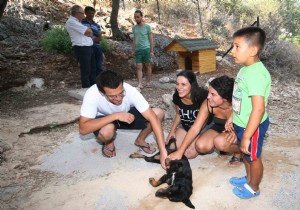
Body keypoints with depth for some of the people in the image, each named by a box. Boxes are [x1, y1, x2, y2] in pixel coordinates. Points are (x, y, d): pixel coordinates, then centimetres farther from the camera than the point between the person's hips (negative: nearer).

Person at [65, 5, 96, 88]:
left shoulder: (76, 22, 19)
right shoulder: (71, 22, -12)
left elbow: (89, 33, 17)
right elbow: (89, 31, -13)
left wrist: (88, 33, -3)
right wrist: (89, 31, 7)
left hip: (89, 47, 10)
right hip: (82, 49, -10)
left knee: (93, 69, 15)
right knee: (86, 71, -2)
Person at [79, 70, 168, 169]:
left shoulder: (130, 91, -33)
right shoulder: (92, 95, -36)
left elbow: (153, 118, -32)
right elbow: (83, 129, -40)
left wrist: (163, 151, -37)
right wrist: (115, 116, -45)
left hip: (127, 114, 2)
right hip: (105, 120, -2)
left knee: (159, 113, -19)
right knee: (106, 131, -39)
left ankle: (140, 140, 8)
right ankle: (109, 143, 0)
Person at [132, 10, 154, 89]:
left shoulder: (147, 27, -1)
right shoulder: (134, 27, 11)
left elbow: (151, 40, -1)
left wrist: (152, 51, -7)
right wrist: (133, 50, 13)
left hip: (146, 49, -3)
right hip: (138, 50, 3)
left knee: (148, 66, 6)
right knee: (139, 67, -4)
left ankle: (148, 82, 16)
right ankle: (139, 84, -8)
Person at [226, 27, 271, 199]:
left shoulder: (256, 74, -30)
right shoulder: (246, 68, 2)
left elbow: (259, 109, -33)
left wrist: (246, 136, -29)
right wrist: (232, 118, 17)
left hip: (252, 126, -9)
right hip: (242, 123, 9)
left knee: (253, 157, 14)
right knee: (246, 154, 26)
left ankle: (254, 188, 37)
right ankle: (249, 178, 49)